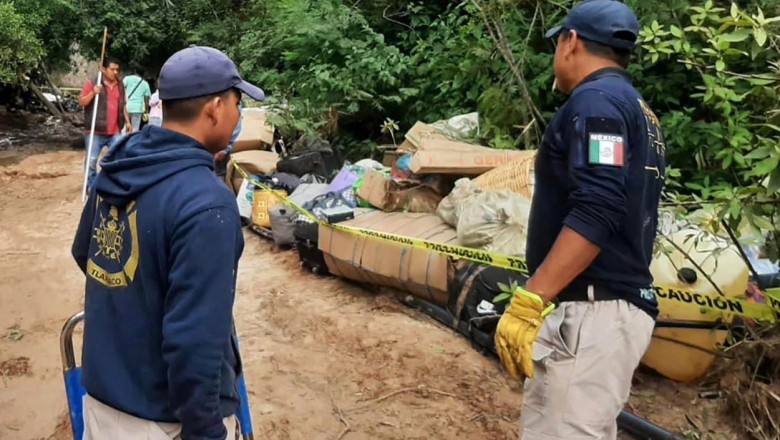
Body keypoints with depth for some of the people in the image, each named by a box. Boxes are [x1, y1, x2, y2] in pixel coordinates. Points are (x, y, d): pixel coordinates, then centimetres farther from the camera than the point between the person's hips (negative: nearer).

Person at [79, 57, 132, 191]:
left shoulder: (120, 85, 12)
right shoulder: (91, 83, -4)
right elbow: (81, 102, -6)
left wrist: (127, 121, 16)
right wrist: (93, 93, -22)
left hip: (115, 132, 4)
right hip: (95, 132, -4)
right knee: (91, 160, 4)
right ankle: (91, 186, 18)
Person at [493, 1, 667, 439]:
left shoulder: (596, 100, -9)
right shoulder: (640, 111, 20)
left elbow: (594, 213, -22)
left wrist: (527, 302, -24)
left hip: (589, 312, -10)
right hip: (621, 306, 10)